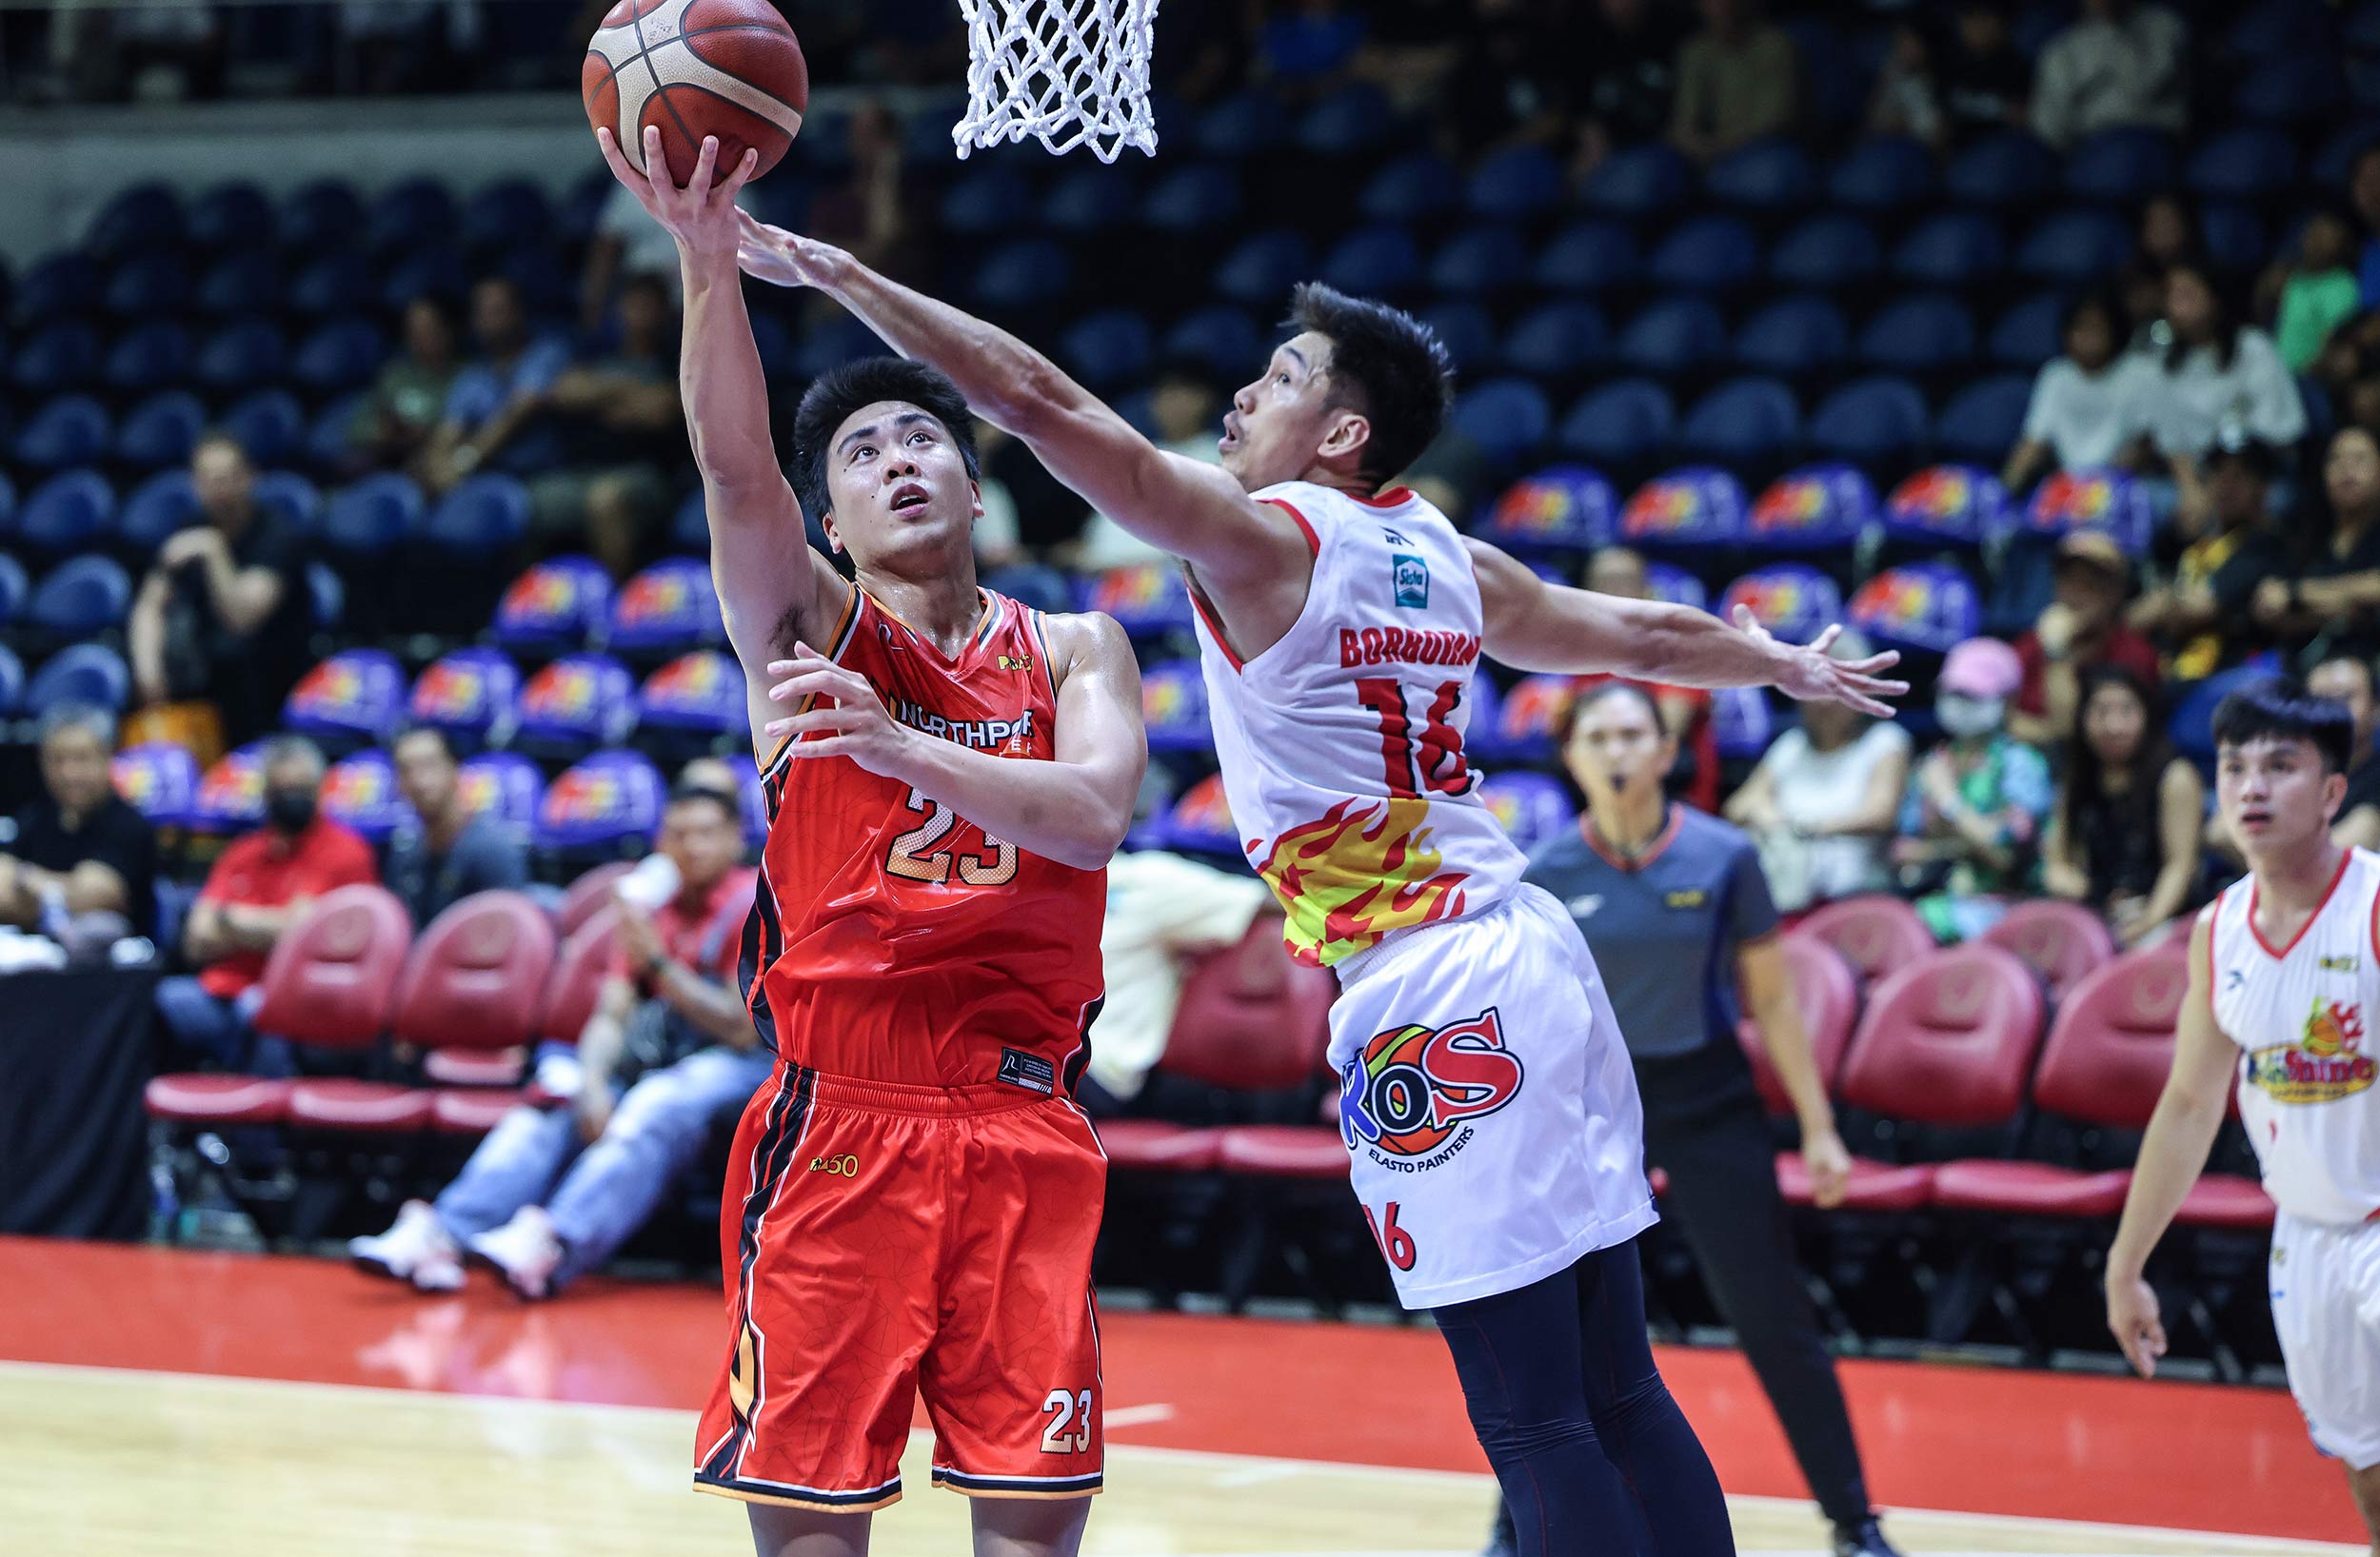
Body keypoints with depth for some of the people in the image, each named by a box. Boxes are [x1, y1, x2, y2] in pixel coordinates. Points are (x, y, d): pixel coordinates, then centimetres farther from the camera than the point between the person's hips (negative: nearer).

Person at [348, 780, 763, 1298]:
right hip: (655, 1061, 6)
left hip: (736, 1062, -6)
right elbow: (611, 1016, 9)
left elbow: (745, 1029, -11)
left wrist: (657, 964, -14)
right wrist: (593, 1084, -13)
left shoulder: (754, 904, -3)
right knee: (546, 1115, -19)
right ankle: (444, 1233, -41)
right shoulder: (653, 909, 18)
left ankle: (555, 1244, -60)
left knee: (653, 1111, -37)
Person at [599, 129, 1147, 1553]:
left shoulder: (1075, 650, 9)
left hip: (1022, 1124, 1)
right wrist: (710, 261, -31)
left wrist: (903, 749, -26)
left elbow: (1097, 813, -11)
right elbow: (736, 467, -15)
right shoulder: (812, 628, 4)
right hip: (838, 1114, -1)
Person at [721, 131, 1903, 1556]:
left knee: (1534, 1420, -6)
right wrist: (1791, 668, 48)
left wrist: (835, 274, -9)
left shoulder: (1262, 538, -6)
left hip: (1426, 999, -8)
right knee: (1617, 1392, 11)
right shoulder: (1448, 560, 15)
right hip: (1532, 952, 8)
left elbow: (1048, 406, -12)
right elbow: (1644, 636, 29)